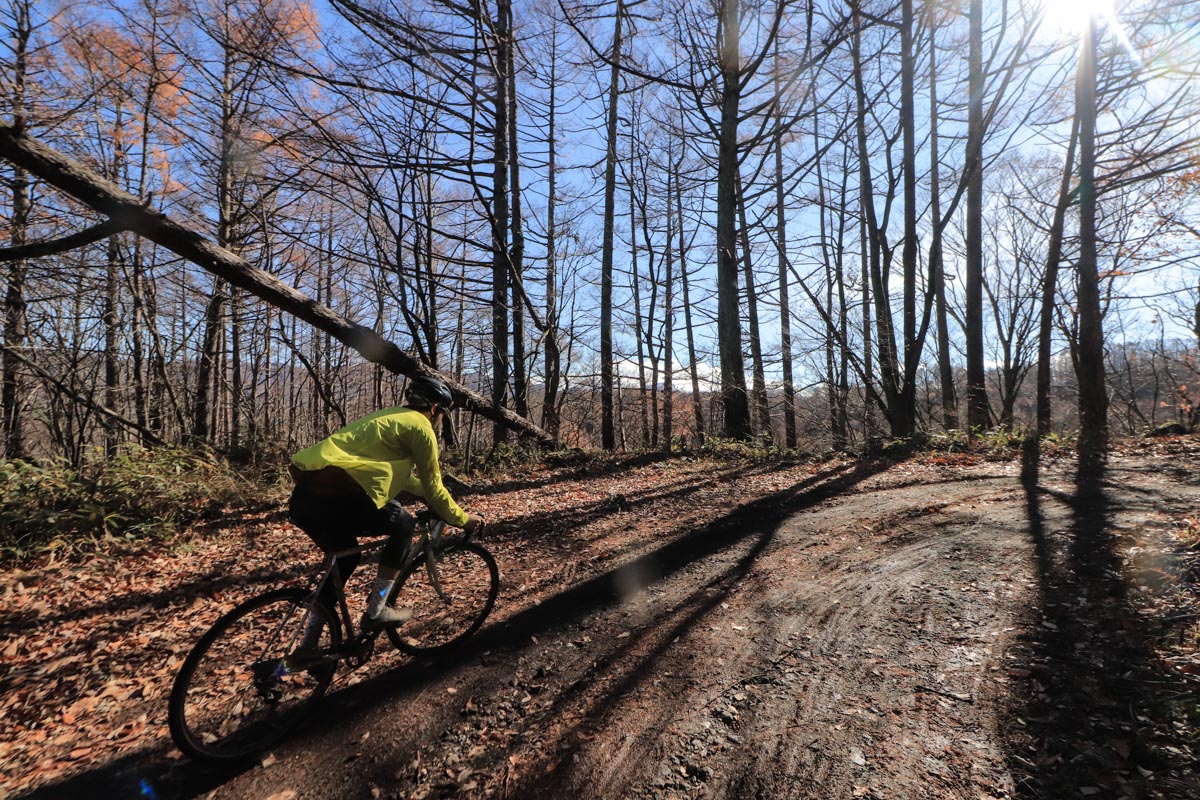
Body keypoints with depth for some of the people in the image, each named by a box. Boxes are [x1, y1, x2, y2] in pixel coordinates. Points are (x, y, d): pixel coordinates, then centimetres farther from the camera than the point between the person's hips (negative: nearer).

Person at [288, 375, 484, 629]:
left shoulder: (389, 417, 27)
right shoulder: (420, 426, 0)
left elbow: (402, 475, 39)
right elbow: (433, 488, 4)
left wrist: (431, 494, 48)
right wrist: (463, 519, 17)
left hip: (303, 496, 9)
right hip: (334, 496, -9)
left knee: (345, 557, 27)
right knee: (402, 524, 11)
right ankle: (376, 611, 13)